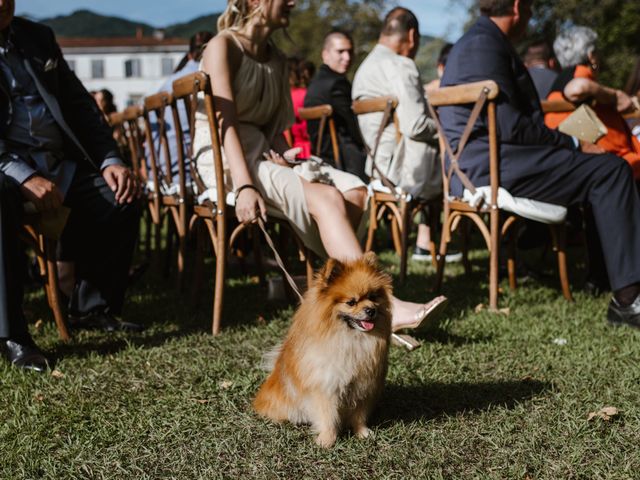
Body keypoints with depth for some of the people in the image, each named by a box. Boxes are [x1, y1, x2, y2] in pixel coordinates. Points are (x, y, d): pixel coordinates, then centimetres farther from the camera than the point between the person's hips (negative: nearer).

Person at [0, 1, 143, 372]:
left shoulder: (38, 37, 17)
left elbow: (79, 104, 16)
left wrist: (110, 160, 1)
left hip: (59, 161, 6)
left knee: (121, 194, -14)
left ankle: (92, 307, 3)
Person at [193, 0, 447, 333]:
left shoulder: (276, 59, 18)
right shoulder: (223, 46, -5)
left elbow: (274, 126, 15)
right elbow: (226, 121, -18)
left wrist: (282, 154, -9)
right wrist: (244, 187, -30)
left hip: (264, 153, 8)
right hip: (223, 158, -8)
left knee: (355, 191, -14)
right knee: (325, 198, -28)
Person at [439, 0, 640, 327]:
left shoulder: (479, 42, 22)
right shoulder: (483, 45, -12)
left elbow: (516, 120, 24)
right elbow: (510, 127, -18)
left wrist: (568, 143, 15)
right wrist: (574, 144, -9)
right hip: (488, 168, -11)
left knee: (604, 170, 11)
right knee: (611, 170, -14)